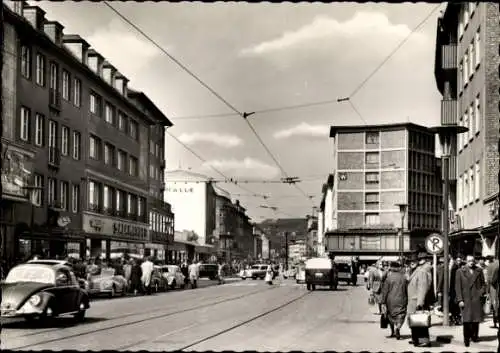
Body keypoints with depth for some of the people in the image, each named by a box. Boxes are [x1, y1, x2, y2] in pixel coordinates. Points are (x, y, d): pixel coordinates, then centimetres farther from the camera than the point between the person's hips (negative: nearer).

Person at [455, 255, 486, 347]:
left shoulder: (479, 271, 10)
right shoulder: (460, 272, 3)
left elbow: (483, 284, 16)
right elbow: (458, 287, 1)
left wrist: (481, 292, -2)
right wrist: (460, 300, -7)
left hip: (477, 299, 2)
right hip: (466, 299, -2)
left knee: (476, 319, 4)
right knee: (466, 320, -8)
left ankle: (474, 336, 20)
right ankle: (466, 339, -3)